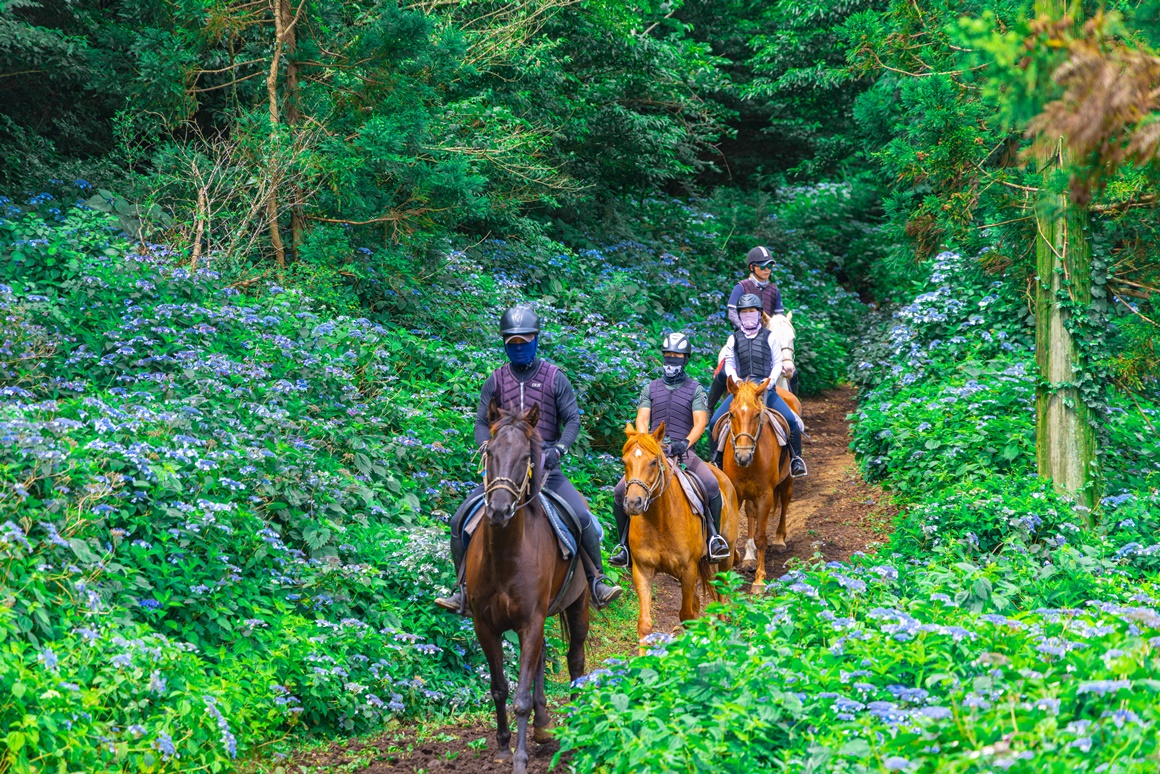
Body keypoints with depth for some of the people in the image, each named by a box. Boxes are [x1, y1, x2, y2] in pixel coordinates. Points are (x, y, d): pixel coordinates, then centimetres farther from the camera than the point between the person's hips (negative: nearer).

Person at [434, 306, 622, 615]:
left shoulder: (554, 378, 3)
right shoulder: (496, 381, 9)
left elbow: (572, 420, 1)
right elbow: (482, 423, 8)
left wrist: (558, 449, -16)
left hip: (546, 467, -2)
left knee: (583, 518, -21)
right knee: (460, 522, -10)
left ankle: (598, 583, -5)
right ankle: (464, 591, 1)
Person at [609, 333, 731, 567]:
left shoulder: (695, 389, 9)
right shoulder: (651, 388, 15)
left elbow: (700, 422, -4)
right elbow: (642, 420, 4)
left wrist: (685, 443, -23)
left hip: (684, 452, -2)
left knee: (712, 486, -30)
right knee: (620, 492, -17)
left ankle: (715, 538, -14)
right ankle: (624, 545, -2)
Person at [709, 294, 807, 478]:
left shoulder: (770, 337, 9)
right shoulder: (733, 339, 14)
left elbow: (777, 364, 7)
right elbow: (729, 365, 12)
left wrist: (770, 381, -10)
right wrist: (736, 381, -8)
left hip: (766, 388, -2)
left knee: (790, 419, -21)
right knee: (716, 421, -13)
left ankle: (796, 458, -4)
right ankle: (716, 459, 5)